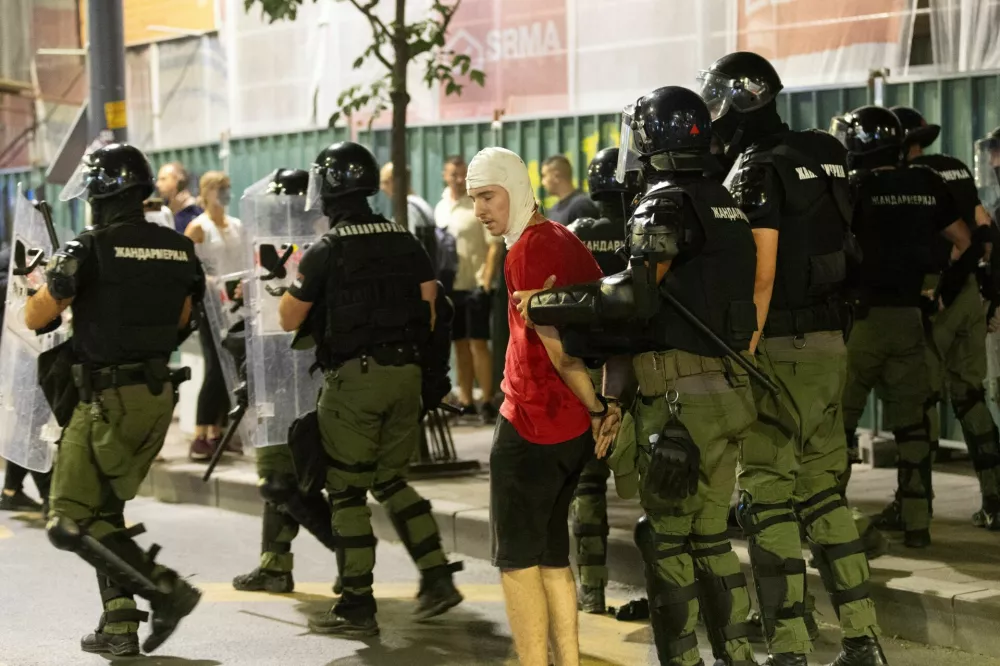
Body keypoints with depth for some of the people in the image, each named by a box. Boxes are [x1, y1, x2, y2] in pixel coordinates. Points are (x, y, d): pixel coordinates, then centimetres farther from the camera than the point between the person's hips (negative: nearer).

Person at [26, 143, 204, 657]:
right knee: (105, 511, 19)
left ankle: (166, 588, -10)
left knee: (72, 522, 0)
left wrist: (50, 280, 14)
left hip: (109, 398, -7)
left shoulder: (89, 249, -12)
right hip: (159, 395, 7)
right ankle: (120, 626, 16)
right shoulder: (179, 248, 7)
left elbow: (35, 319, -5)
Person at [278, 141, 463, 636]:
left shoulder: (327, 250, -8)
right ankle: (437, 578, 10)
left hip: (353, 375, -6)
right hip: (405, 372, 6)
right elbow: (429, 307, 8)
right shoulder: (404, 242, 8)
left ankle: (358, 605, 3)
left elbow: (289, 320, -1)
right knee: (391, 480, 19)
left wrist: (292, 283, 16)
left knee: (346, 491, 2)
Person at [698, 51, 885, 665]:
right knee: (822, 489, 15)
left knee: (767, 495, -2)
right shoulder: (827, 154, 9)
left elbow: (762, 276, -17)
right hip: (831, 343, 8)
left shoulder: (758, 170, -13)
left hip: (783, 350, -8)